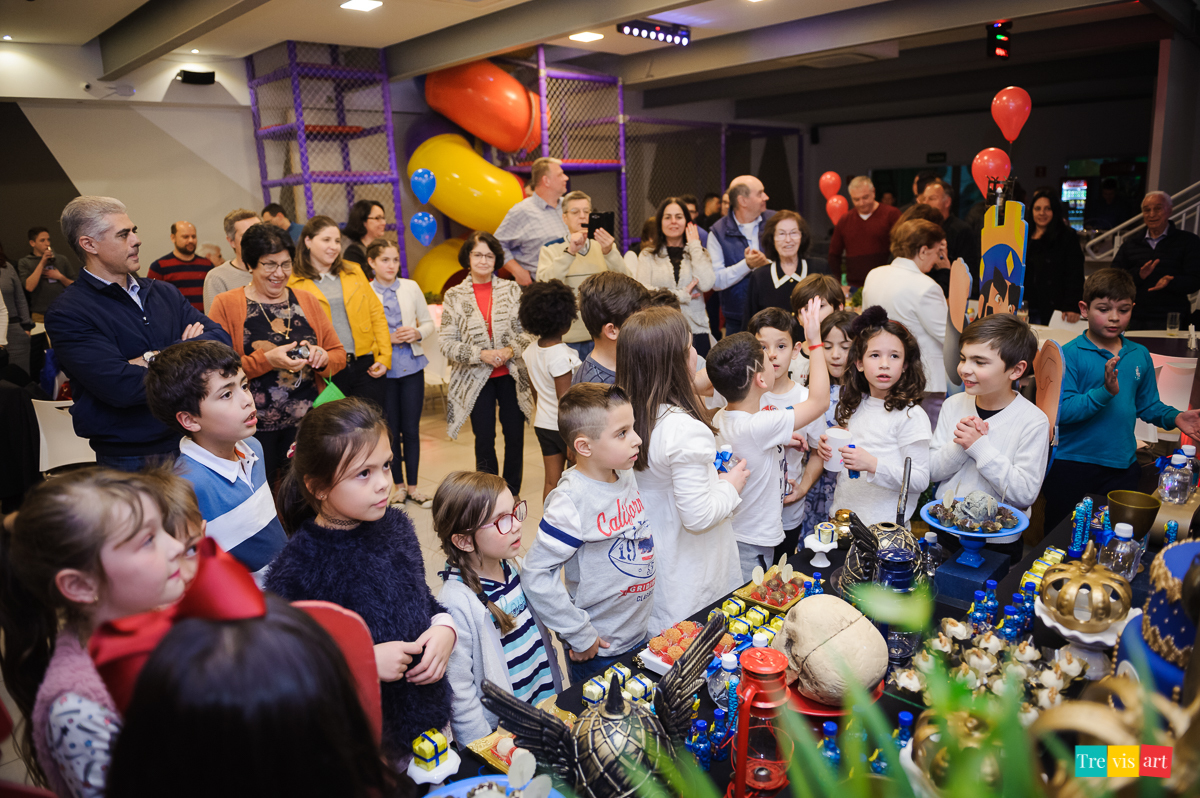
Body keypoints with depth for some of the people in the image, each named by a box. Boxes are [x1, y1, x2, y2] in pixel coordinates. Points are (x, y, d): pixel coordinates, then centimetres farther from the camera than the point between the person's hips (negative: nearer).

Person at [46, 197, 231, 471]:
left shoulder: (164, 292, 9)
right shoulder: (67, 314, -10)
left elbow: (220, 338, -3)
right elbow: (122, 387, -22)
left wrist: (155, 359, -16)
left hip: (190, 439, 5)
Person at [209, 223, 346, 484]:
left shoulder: (307, 301, 12)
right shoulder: (226, 305, 0)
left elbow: (339, 354, 14)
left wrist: (323, 358, -8)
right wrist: (267, 360, -18)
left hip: (307, 424, 3)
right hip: (254, 430, -3)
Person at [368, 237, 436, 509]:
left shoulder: (411, 287, 4)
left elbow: (428, 322, 10)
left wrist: (417, 333, -10)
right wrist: (387, 339, -17)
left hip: (412, 366, 2)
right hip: (383, 370, -2)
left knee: (412, 429, 5)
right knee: (391, 430, 8)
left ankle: (412, 486, 18)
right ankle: (398, 485, 23)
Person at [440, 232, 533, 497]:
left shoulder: (511, 289, 3)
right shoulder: (454, 296, 1)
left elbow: (528, 330, 4)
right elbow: (447, 343, -4)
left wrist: (510, 350, -14)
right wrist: (481, 355, -16)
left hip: (510, 375, 1)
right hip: (476, 379, -1)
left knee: (515, 435, 6)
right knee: (484, 439, 4)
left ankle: (512, 493, 23)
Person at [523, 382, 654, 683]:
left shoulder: (626, 474, -3)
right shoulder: (571, 502, -27)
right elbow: (537, 575, -26)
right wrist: (579, 634, -20)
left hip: (639, 633, 7)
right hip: (596, 650, -7)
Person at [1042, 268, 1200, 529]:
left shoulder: (1140, 355, 8)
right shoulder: (1069, 354, -11)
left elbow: (1147, 404, 16)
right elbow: (1061, 410, -20)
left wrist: (1174, 417, -2)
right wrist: (1105, 392, -30)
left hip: (1122, 465, 5)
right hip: (1071, 465, -4)